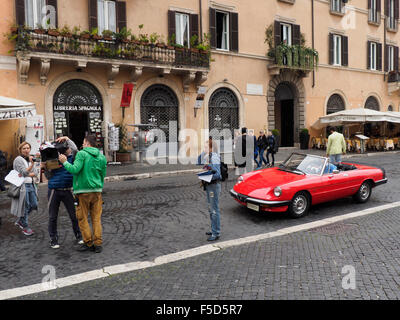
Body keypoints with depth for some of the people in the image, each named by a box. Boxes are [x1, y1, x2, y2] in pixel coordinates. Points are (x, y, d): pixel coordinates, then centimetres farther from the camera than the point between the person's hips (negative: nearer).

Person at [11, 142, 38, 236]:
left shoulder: (30, 159, 13)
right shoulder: (18, 159, -8)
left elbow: (34, 173, 8)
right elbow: (24, 172, -17)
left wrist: (28, 174, -13)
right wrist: (32, 164, -29)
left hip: (30, 184, 7)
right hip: (23, 186, -7)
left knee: (34, 204, 9)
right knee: (25, 206, -1)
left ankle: (20, 221, 27)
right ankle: (25, 227, 12)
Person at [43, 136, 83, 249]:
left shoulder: (72, 157, 3)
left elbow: (75, 149, -18)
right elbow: (49, 177, 4)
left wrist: (67, 139, -15)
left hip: (68, 190, 0)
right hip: (54, 190, 1)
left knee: (74, 215, 5)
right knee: (52, 217, 7)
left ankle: (78, 236, 21)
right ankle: (53, 239, 20)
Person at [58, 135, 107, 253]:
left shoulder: (82, 154, -6)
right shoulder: (102, 157, 10)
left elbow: (75, 169, -17)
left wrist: (65, 162, -2)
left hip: (83, 191, -5)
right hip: (97, 191, 5)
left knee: (82, 218, 8)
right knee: (96, 218, 8)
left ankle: (88, 243, 11)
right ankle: (98, 244, 10)